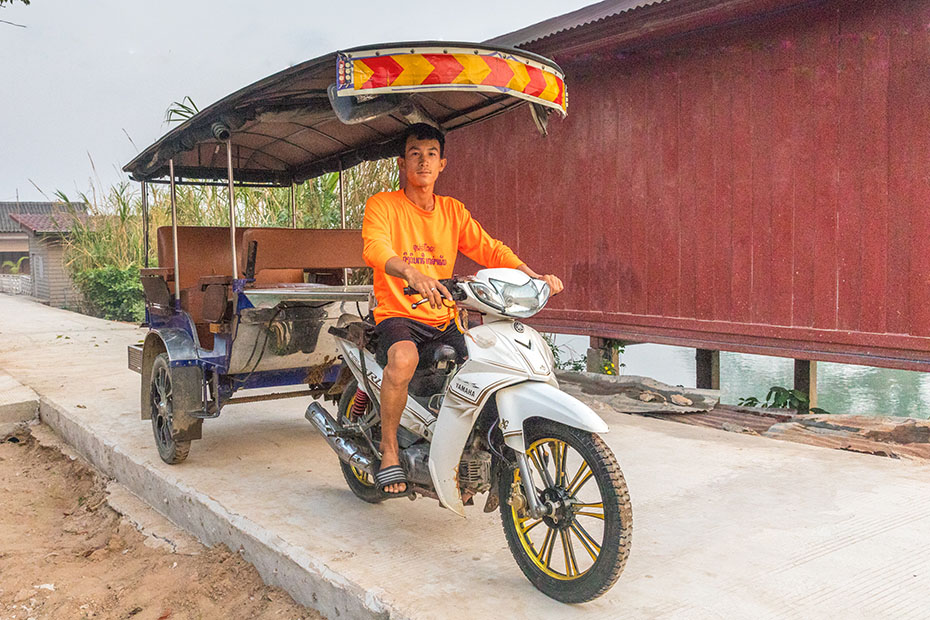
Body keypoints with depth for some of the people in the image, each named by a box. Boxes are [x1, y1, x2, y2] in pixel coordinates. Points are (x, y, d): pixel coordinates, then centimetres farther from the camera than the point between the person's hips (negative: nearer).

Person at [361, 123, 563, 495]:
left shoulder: (453, 210, 15)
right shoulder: (382, 205, -1)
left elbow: (489, 248, 4)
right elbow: (375, 248, -20)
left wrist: (532, 275, -14)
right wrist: (412, 273, -42)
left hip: (444, 318, 5)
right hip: (397, 314, -5)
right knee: (403, 358, -36)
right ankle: (389, 450, -14)